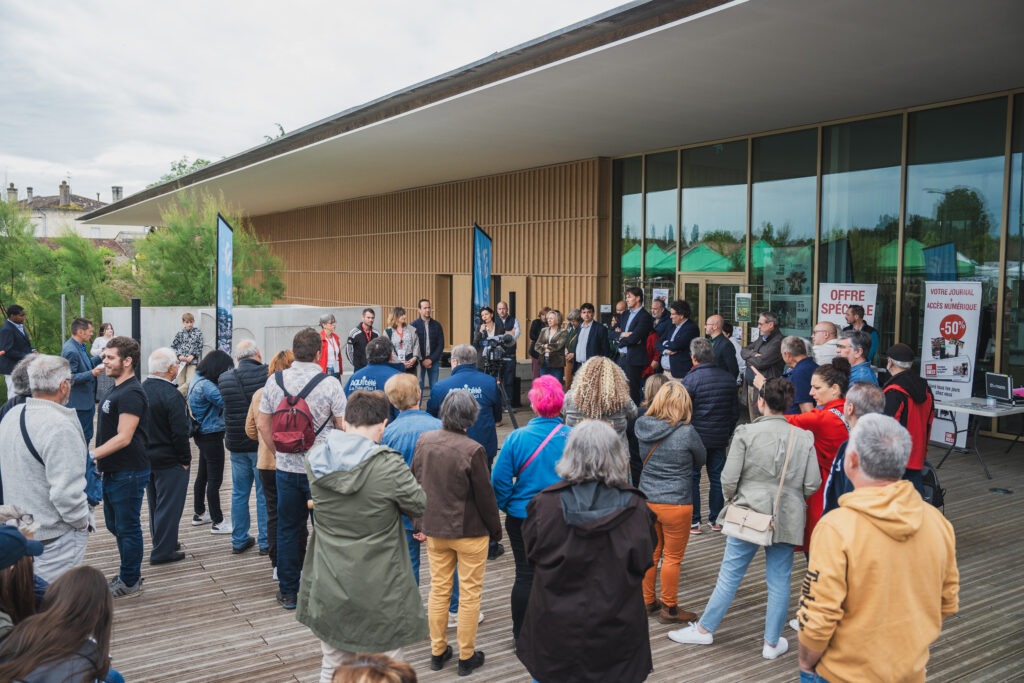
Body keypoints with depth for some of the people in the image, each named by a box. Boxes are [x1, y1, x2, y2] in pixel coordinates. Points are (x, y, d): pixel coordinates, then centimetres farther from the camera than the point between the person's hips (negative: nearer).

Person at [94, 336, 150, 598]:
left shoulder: (131, 394, -19)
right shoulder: (117, 390, 13)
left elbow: (123, 438, -24)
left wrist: (91, 455, -24)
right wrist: (99, 459, 13)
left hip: (128, 473, -10)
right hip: (114, 471, 10)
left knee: (127, 527, 2)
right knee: (115, 525, 19)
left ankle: (130, 582, 15)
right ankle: (129, 574, 33)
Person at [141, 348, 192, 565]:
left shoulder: (141, 390, 1)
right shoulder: (171, 395, -22)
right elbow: (180, 432, -22)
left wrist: (144, 450, 18)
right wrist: (185, 459, -11)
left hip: (145, 458, 8)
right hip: (169, 461, -8)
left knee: (155, 504, 20)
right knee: (169, 506, 2)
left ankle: (160, 542, 34)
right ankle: (163, 551, 7)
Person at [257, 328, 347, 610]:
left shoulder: (274, 381, -1)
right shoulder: (329, 384, -12)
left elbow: (262, 424, 5)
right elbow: (344, 427, -10)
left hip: (286, 468, 3)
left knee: (288, 529, 13)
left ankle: (288, 592, 23)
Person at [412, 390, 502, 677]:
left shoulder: (424, 441, -6)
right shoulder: (472, 450, -23)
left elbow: (414, 485, 4)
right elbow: (485, 495, -14)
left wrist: (418, 523, 16)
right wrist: (495, 529, 0)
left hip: (434, 529, 5)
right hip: (469, 531, -5)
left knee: (438, 589, 18)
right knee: (469, 594, 10)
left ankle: (437, 651, 29)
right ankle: (466, 656, 20)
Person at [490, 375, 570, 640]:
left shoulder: (517, 438, -15)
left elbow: (500, 481, -11)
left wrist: (506, 507, 6)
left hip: (522, 518, -1)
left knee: (525, 575, 11)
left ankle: (521, 634, 22)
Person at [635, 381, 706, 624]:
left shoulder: (642, 426, -6)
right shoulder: (687, 432, -18)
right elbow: (701, 459, -1)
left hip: (646, 500, 5)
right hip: (676, 503, -5)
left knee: (650, 553, 20)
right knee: (672, 558, 11)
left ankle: (647, 601, 34)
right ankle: (669, 608, 23)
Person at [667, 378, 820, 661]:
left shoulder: (746, 432, -11)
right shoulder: (804, 438, -4)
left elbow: (729, 479, -11)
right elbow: (812, 485, -4)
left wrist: (734, 500, 9)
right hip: (787, 519, 2)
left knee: (730, 574, 9)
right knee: (779, 580, 12)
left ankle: (704, 628, 22)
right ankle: (772, 643, 22)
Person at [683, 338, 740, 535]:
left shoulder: (690, 379, -15)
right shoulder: (729, 379, 3)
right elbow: (735, 411, 10)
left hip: (696, 437, -4)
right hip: (720, 438, 5)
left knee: (692, 478, 6)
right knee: (717, 478, 13)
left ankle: (693, 521, 10)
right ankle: (716, 519, 19)